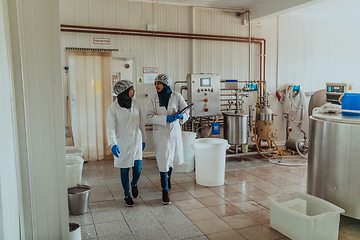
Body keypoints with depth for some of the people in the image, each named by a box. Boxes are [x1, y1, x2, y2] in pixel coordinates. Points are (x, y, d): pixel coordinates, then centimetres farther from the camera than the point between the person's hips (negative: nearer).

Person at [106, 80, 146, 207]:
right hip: (122, 143, -3)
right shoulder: (113, 108, -11)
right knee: (124, 170, 7)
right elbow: (110, 128, -15)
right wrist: (113, 144, -28)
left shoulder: (135, 104, 1)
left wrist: (143, 139, 14)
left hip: (136, 141, 3)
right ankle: (127, 195, 26)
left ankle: (134, 184, 35)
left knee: (137, 168, 1)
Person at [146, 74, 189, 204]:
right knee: (163, 161, -4)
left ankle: (168, 176, 51)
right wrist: (166, 118, -21)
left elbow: (186, 111, 0)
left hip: (174, 131, 2)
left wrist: (181, 116, -24)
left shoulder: (176, 96, -3)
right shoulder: (154, 99, -4)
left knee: (172, 158, 18)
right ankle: (165, 191, 7)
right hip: (160, 133, -2)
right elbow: (149, 117, -9)